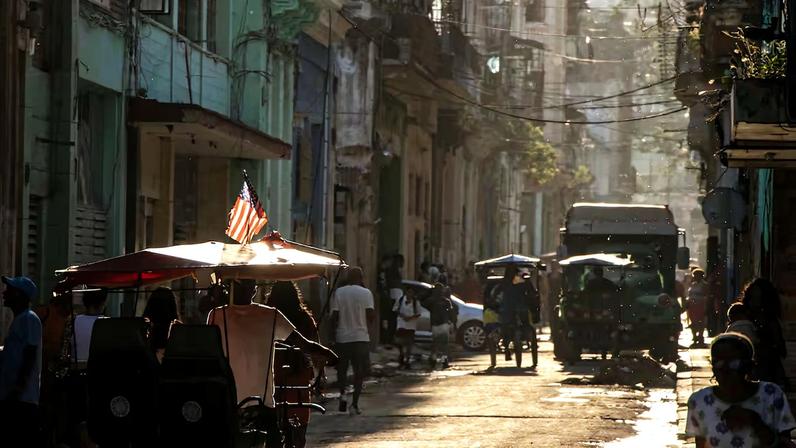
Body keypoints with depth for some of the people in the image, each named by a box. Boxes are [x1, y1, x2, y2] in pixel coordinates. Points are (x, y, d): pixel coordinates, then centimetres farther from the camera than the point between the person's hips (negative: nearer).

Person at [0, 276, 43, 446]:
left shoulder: (29, 320, -10)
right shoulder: (19, 320, 20)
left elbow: (30, 357, -18)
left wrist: (18, 388, -22)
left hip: (22, 400, -10)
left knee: (24, 442, -11)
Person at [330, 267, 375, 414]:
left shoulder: (338, 293, -1)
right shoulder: (365, 293, -4)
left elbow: (334, 316, -2)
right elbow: (371, 315, -9)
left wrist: (334, 333, 7)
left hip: (342, 337, 1)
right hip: (361, 336, -1)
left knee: (342, 368, 17)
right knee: (360, 370, 6)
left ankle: (342, 393, -6)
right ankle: (355, 403, -1)